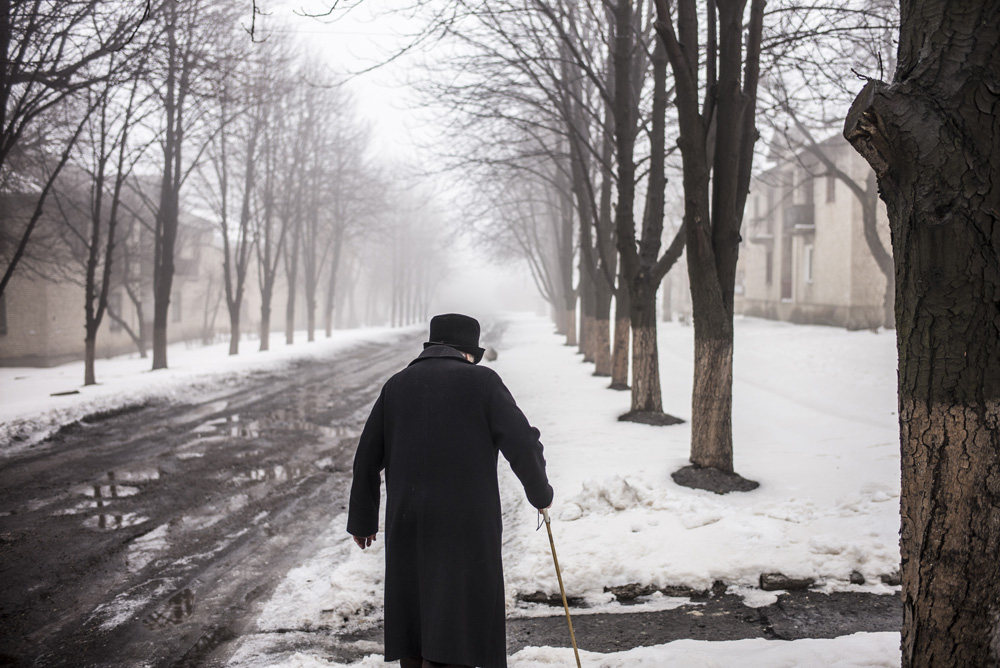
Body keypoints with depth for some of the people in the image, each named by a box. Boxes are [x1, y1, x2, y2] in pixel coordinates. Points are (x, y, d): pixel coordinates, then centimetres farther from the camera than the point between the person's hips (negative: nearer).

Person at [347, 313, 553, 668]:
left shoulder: (396, 385, 9)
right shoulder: (481, 381, -3)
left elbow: (367, 458, 12)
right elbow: (522, 444, -8)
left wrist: (362, 519, 22)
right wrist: (541, 493, 9)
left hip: (407, 525, 4)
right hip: (466, 525, -4)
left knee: (413, 617, 16)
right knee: (455, 624, 1)